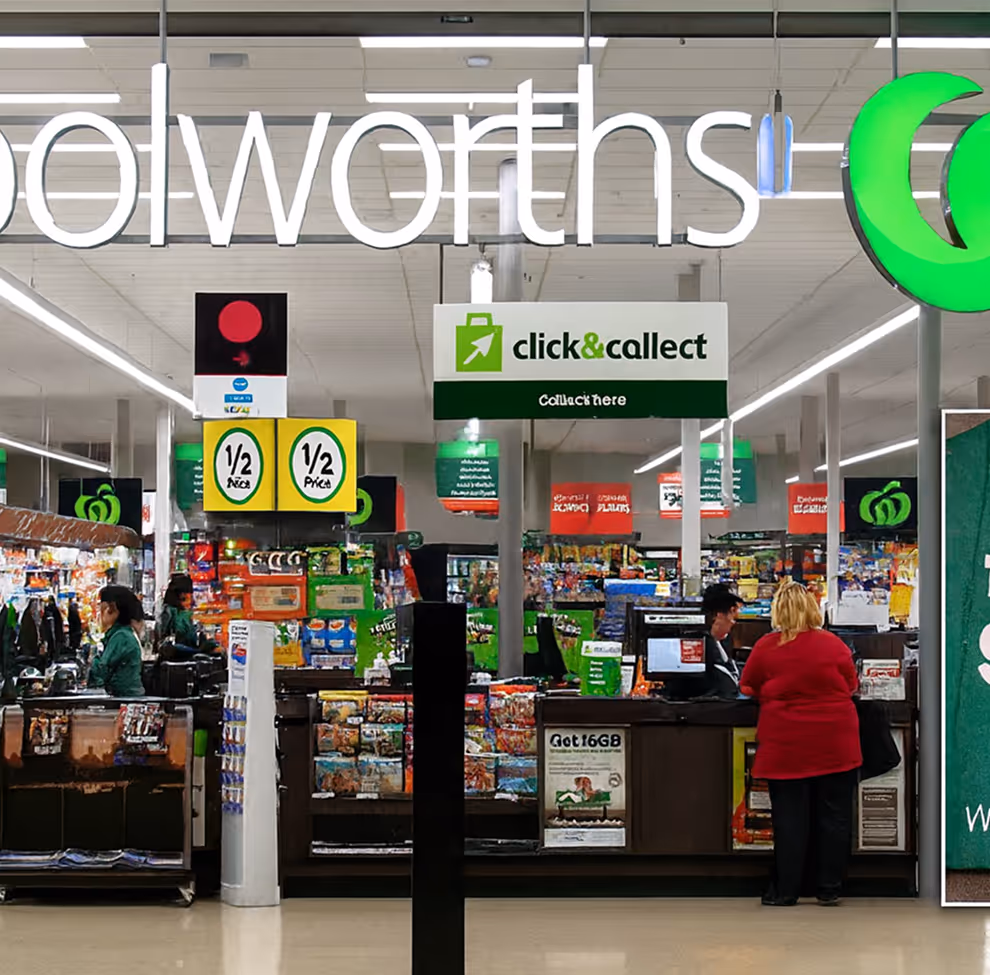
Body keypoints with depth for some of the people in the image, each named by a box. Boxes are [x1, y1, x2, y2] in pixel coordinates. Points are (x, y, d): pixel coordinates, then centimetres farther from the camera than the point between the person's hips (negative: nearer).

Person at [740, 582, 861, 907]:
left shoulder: (766, 647, -5)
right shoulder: (835, 645, -3)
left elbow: (747, 689, 6)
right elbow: (851, 688, 9)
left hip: (786, 747, -1)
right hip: (836, 746, 1)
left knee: (789, 819, 5)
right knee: (833, 816, 9)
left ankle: (786, 891, 10)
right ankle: (829, 890, 14)